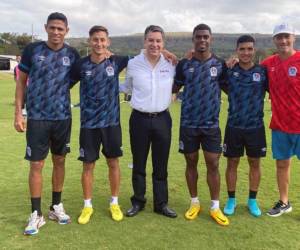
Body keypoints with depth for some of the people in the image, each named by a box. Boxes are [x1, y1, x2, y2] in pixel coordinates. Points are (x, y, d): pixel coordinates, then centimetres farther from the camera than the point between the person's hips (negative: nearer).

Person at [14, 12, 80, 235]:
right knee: (37, 164, 0)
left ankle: (56, 207, 27)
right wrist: (18, 112, -3)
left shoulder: (73, 54, 1)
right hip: (37, 118, -2)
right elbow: (21, 81, 2)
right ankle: (36, 214, 12)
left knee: (59, 161, 11)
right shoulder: (32, 50, -3)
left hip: (63, 117, 2)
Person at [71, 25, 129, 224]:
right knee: (88, 165, 6)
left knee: (113, 163, 9)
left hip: (111, 121, 1)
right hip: (89, 123, 0)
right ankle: (87, 206, 22)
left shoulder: (116, 62, -2)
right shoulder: (81, 65, -4)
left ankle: (114, 203, 25)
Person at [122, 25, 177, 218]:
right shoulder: (133, 64, -3)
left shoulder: (171, 64, -1)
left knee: (161, 165, 10)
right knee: (139, 164, 10)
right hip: (139, 119, 0)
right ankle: (138, 202, 27)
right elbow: (127, 89, 13)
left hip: (162, 119, 1)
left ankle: (161, 204, 24)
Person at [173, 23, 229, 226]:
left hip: (212, 124, 0)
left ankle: (215, 207, 16)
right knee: (191, 164, 10)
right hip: (188, 124, 0)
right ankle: (194, 203, 26)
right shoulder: (184, 64, 1)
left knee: (213, 165, 3)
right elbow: (173, 88, 6)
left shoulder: (220, 64, 2)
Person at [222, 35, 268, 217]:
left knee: (255, 164, 10)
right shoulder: (229, 71, -2)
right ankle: (231, 200, 24)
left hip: (256, 126, 1)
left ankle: (253, 200, 27)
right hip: (234, 126, 0)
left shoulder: (263, 72, -1)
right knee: (232, 163, 8)